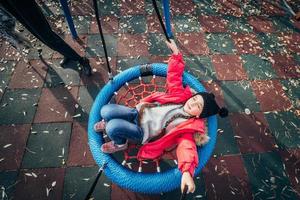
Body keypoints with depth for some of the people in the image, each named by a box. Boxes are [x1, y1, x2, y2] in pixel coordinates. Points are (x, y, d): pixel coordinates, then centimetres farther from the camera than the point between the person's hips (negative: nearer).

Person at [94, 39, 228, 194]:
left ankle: (120, 144, 6)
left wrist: (187, 171, -43)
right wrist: (176, 53, 2)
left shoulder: (189, 126, -11)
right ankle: (109, 123, 21)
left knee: (112, 128, -30)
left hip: (142, 132, -4)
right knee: (106, 111, -17)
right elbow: (174, 75, 8)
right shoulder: (181, 96, 3)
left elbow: (187, 147, -25)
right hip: (139, 112, 5)